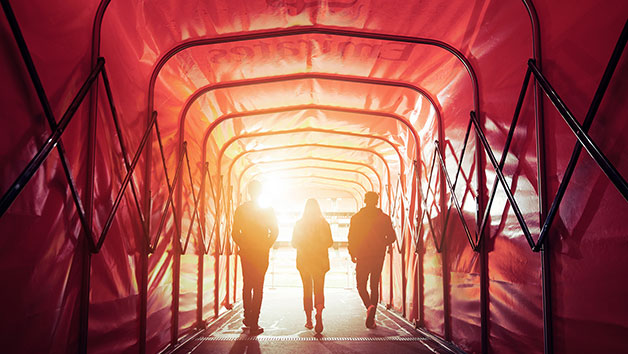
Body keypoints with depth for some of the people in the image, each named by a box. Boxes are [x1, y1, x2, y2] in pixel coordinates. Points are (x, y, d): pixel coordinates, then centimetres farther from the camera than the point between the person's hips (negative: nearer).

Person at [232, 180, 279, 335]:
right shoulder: (268, 210, -3)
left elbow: (235, 233, -1)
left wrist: (243, 245, 11)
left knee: (247, 285, 18)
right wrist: (266, 246, 4)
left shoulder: (240, 210, 1)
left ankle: (248, 318, 26)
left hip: (246, 253, 2)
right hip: (262, 254, -2)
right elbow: (274, 232, -7)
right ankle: (254, 324, -4)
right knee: (258, 287, 0)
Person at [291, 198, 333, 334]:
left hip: (303, 260, 1)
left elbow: (294, 243, -1)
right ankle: (319, 314, -23)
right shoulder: (324, 223, -4)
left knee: (307, 290, 13)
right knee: (319, 289, 2)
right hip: (320, 261, 0)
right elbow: (329, 242, -3)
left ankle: (309, 320, 15)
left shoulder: (299, 224, -4)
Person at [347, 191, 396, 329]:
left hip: (362, 256, -2)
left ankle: (369, 306, -20)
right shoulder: (384, 218, 1)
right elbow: (392, 237, 0)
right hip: (379, 256, 2)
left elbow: (351, 238, -5)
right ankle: (371, 318, 10)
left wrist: (352, 254, 9)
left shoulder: (356, 218, -3)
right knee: (374, 286, 12)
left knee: (361, 285, 9)